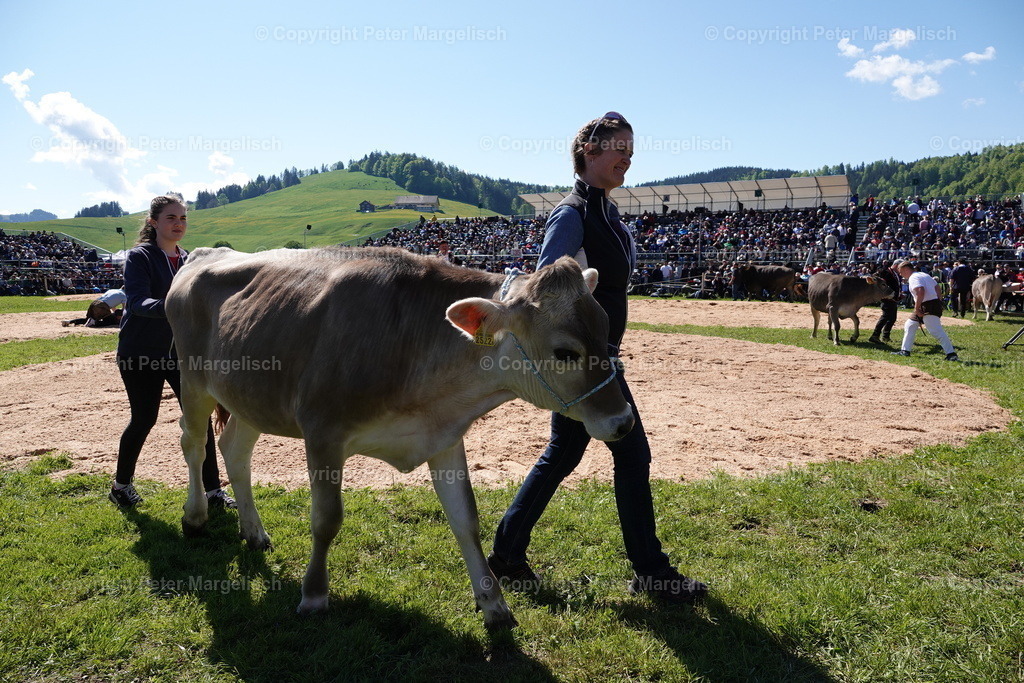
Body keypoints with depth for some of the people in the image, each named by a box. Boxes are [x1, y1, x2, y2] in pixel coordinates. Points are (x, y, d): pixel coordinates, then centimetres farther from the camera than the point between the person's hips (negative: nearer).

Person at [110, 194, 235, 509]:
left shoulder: (188, 260, 8)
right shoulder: (139, 257, -10)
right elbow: (138, 301, -24)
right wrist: (169, 307, -42)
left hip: (180, 351, 5)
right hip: (141, 353, -5)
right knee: (144, 419, 3)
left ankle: (213, 491, 7)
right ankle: (121, 484, 27)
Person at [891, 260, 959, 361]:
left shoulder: (913, 278, -10)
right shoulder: (924, 275, 20)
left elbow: (920, 291, -26)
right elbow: (937, 287, 18)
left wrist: (916, 308, -21)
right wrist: (939, 305, 15)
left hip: (928, 306, -11)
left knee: (936, 331, -14)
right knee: (909, 325, 18)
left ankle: (951, 354, -16)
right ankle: (905, 351, 21)